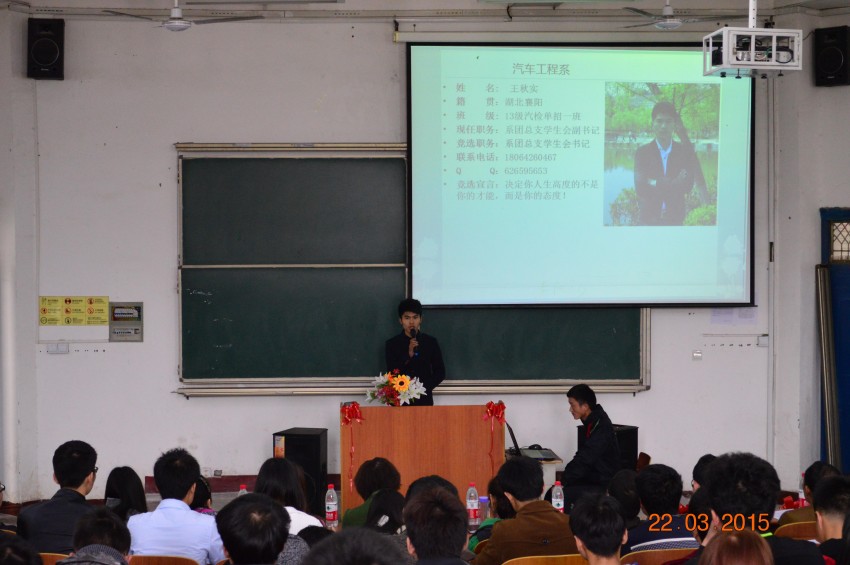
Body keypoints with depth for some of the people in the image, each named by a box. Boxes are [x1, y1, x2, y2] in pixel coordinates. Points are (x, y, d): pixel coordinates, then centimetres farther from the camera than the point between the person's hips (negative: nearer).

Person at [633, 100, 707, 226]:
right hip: (648, 219, -1)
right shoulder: (642, 153, 1)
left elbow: (688, 187, -4)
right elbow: (640, 188, -8)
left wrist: (656, 184, -11)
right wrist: (673, 184, -10)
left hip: (675, 219, 1)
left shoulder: (684, 151, 4)